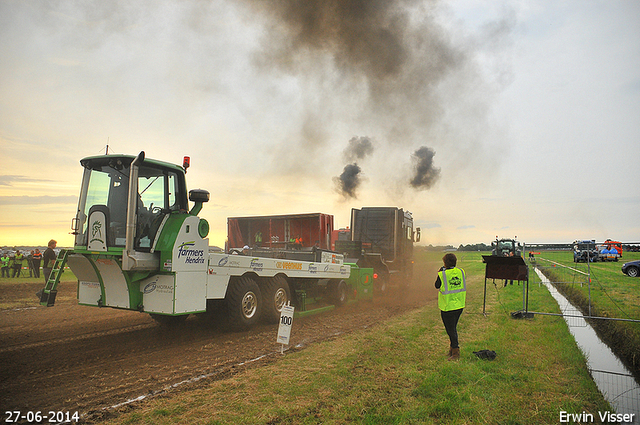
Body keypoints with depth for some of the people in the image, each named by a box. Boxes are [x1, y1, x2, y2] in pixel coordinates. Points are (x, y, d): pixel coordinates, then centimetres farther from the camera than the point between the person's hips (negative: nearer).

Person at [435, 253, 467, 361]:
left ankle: (455, 353, 7)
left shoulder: (442, 274, -16)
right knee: (453, 328, 20)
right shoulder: (461, 272, -2)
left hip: (447, 307, -6)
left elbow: (437, 286, 0)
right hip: (459, 305, 6)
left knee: (451, 330, 4)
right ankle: (452, 347, 30)